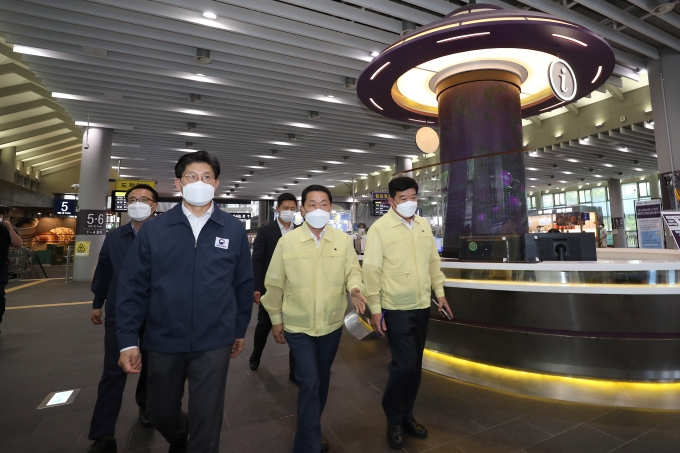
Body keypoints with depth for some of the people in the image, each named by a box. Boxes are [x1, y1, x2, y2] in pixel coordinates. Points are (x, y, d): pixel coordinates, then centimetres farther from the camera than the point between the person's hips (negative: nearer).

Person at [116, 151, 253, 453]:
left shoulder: (234, 230, -4)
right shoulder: (154, 229, -3)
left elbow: (243, 284, 1)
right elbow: (133, 287, -1)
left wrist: (240, 329, 6)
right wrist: (128, 339, -3)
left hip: (214, 342, -2)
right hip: (163, 341, 2)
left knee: (207, 421, 11)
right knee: (160, 412, 23)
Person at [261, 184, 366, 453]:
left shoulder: (343, 240, -5)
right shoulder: (287, 242, -9)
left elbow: (352, 270, 1)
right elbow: (275, 284, -3)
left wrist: (355, 287, -22)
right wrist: (275, 320, 1)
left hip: (332, 325, 3)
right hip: (297, 326, -3)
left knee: (322, 380, 21)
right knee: (309, 383, -4)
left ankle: (311, 431, 47)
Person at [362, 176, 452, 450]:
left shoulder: (424, 225, 7)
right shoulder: (379, 228, -11)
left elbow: (433, 260, 14)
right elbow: (371, 270, -13)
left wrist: (439, 292, 12)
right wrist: (375, 309, -14)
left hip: (422, 306, 6)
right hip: (396, 309, -6)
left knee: (415, 365, 16)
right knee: (404, 365, -3)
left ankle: (406, 415, 36)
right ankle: (394, 421, 23)